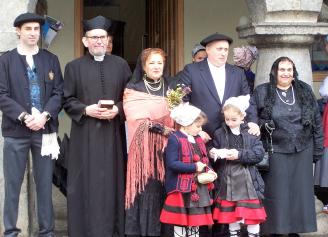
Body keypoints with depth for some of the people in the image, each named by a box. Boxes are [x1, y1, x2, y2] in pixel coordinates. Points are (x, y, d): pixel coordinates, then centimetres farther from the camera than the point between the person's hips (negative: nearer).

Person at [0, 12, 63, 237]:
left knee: (45, 184, 6)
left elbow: (58, 92, 4)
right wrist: (24, 117, -15)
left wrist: (45, 116, -12)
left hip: (45, 129, 1)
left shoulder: (51, 59, 9)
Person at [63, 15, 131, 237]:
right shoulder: (74, 67, 4)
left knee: (112, 179, 4)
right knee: (87, 181, 0)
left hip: (113, 133, 1)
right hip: (85, 134, -1)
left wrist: (117, 110, -11)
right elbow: (67, 100, 2)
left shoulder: (121, 65, 8)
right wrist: (86, 110, -14)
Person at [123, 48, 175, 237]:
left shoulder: (170, 89, 15)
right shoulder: (133, 90, 2)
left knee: (163, 187, 0)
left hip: (166, 146, 3)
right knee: (145, 189, -6)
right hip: (144, 147, -3)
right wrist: (161, 128, -16)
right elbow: (137, 119, -9)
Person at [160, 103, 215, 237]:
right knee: (181, 222, 1)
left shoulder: (198, 140, 13)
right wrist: (194, 167, -23)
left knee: (196, 221, 13)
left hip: (199, 187, 8)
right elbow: (172, 164, -21)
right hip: (182, 189, -8)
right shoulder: (175, 139, -13)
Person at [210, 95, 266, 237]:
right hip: (227, 181, 2)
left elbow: (259, 154, -12)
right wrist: (213, 154, -14)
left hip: (247, 181, -2)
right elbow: (214, 155, 9)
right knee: (231, 214, 13)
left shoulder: (251, 133, -3)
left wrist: (240, 155, -21)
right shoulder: (219, 134, 3)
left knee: (252, 214, 2)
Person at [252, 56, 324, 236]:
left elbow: (317, 121, 8)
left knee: (300, 192, 6)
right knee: (277, 193, 2)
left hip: (303, 151, 2)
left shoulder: (305, 91, 6)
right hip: (276, 151, -2)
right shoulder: (262, 92, -1)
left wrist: (318, 149, 6)